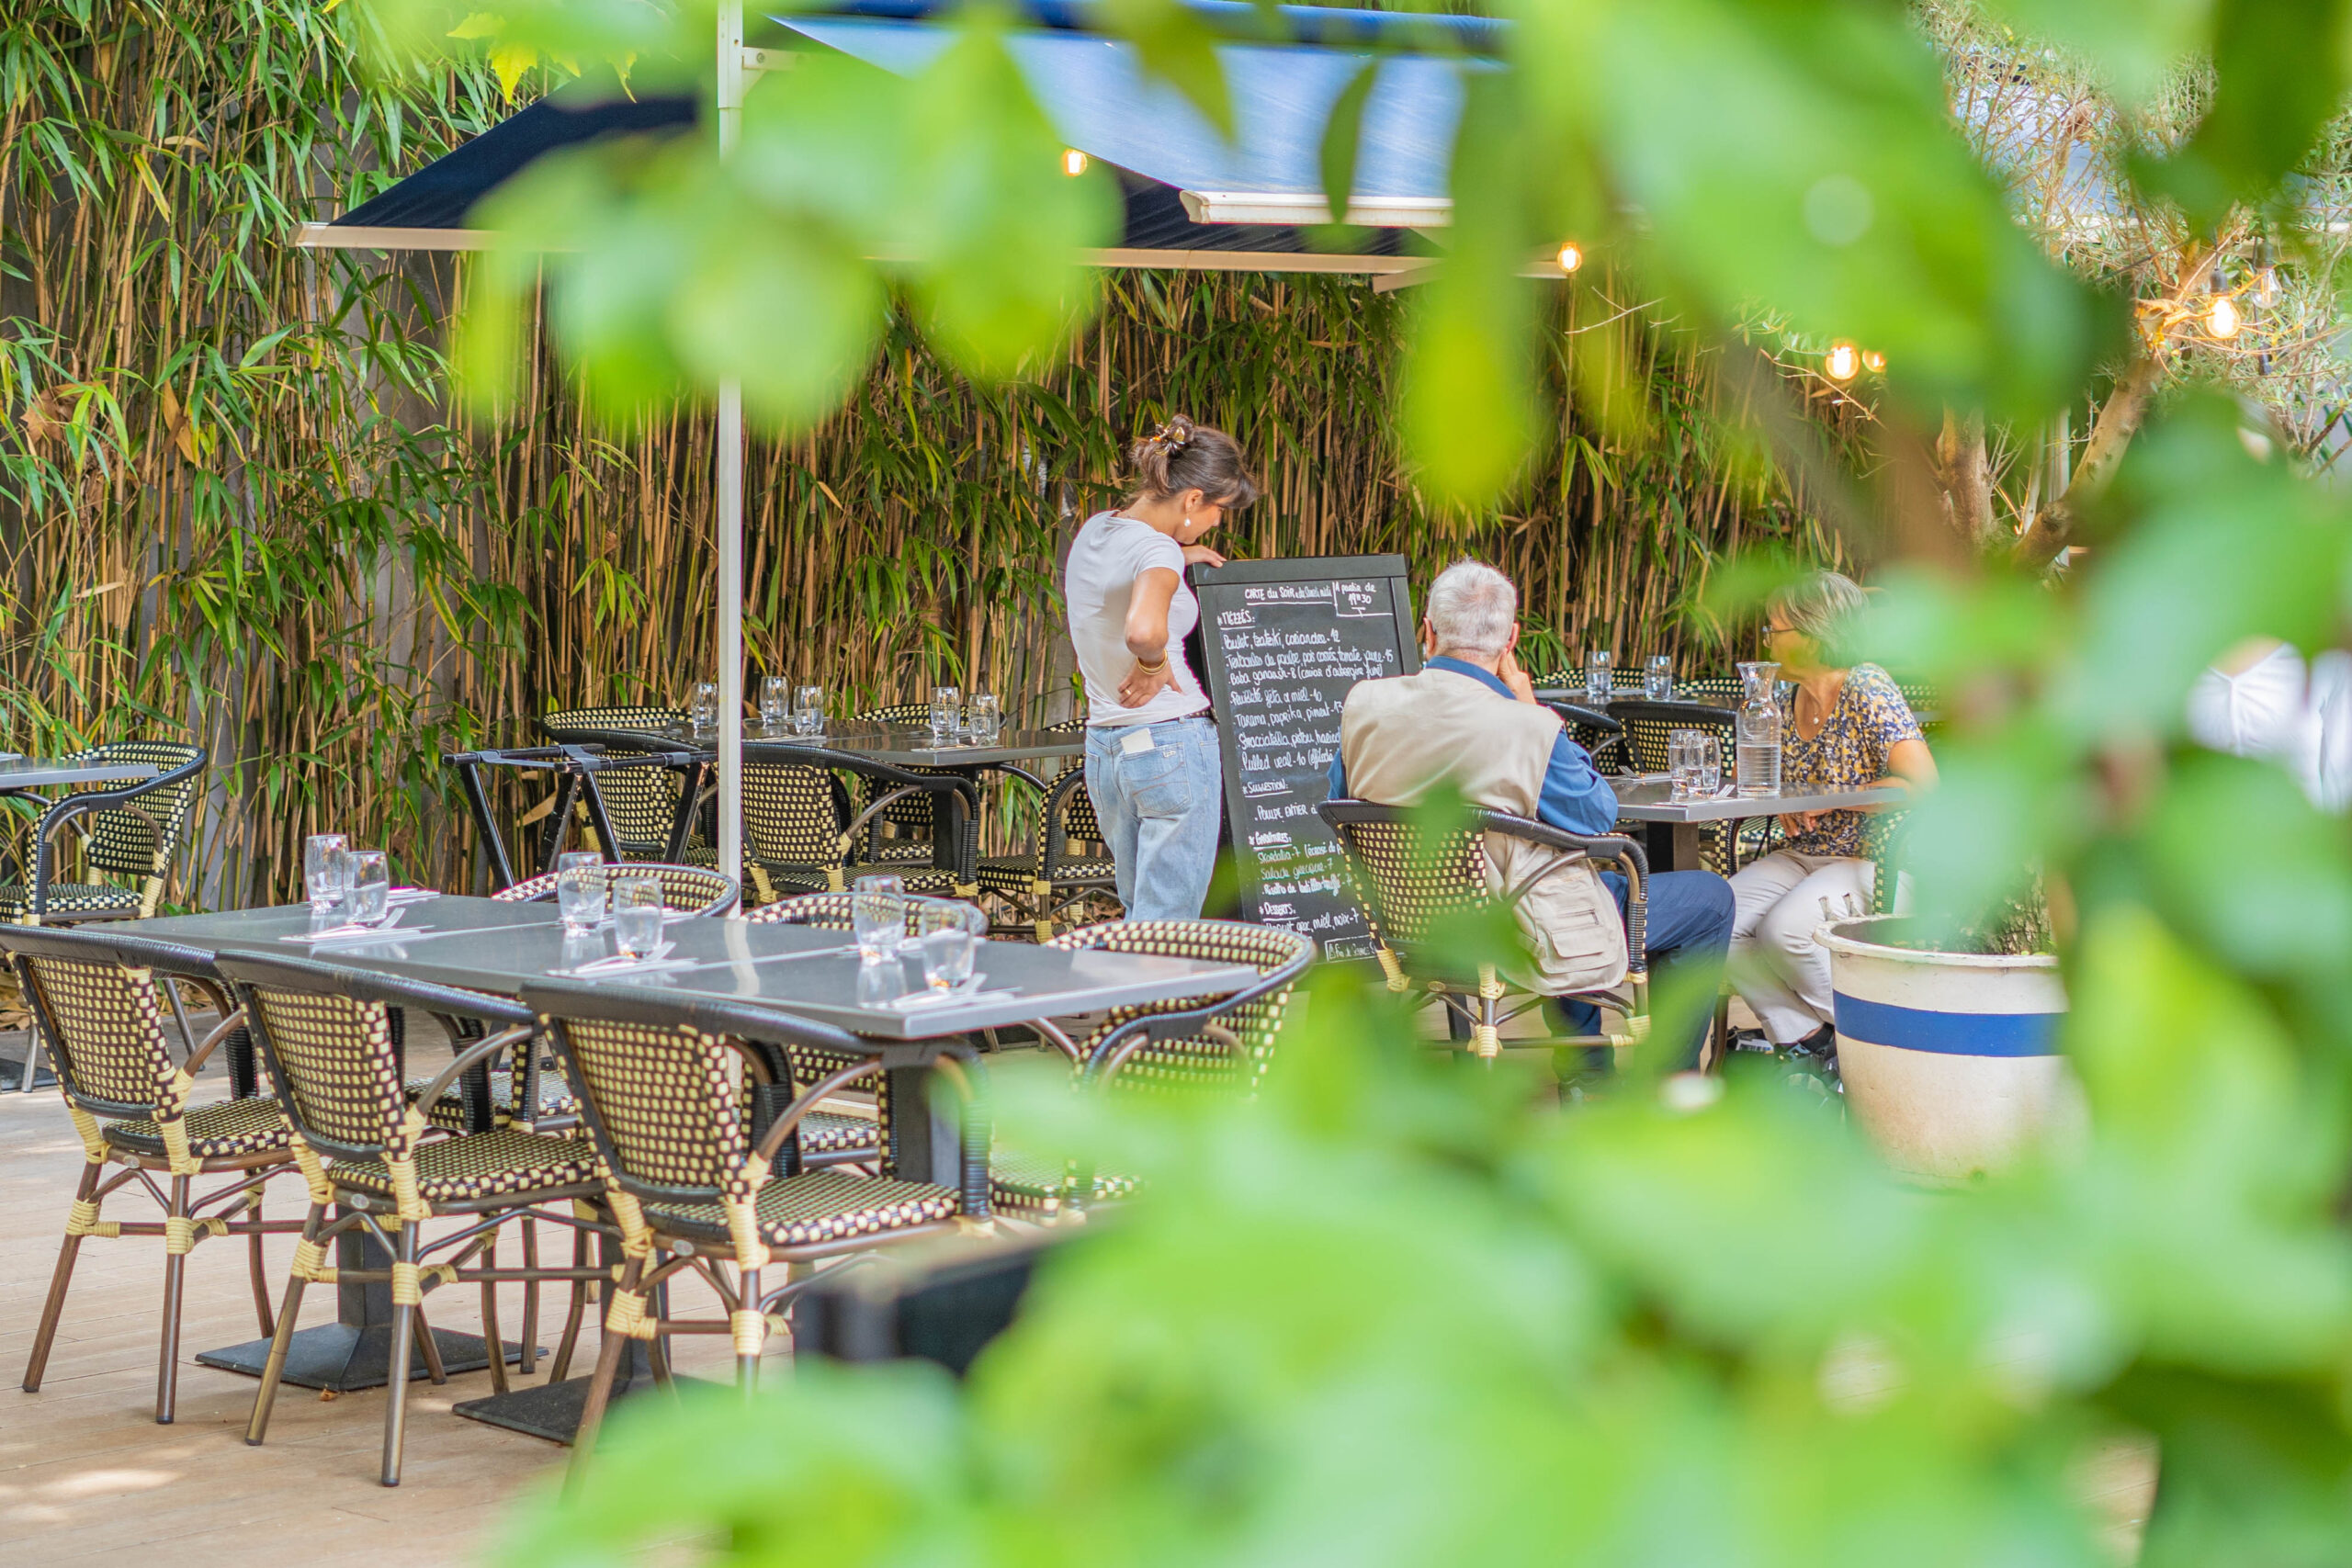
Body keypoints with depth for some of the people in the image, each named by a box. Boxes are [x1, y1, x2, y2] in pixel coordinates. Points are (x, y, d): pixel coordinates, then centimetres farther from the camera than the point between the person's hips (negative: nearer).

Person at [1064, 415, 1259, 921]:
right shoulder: (1157, 551, -17)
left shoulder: (1093, 530, 9)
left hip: (1102, 749, 9)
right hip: (1173, 744, -8)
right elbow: (1143, 629, -37)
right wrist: (1154, 666, -16)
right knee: (1167, 929, -3)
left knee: (1139, 915, 18)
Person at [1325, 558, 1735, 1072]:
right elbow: (1599, 815, -11)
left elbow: (1341, 800, 7)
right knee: (1710, 899, 12)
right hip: (1522, 942, -7)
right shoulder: (1527, 730, -28)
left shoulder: (1364, 703, -12)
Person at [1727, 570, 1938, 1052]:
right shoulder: (1797, 697, 11)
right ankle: (1803, 1038, -8)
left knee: (1786, 928, -31)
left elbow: (1923, 783, -22)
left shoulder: (1867, 689, -13)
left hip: (1872, 862, -8)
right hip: (1801, 855, 8)